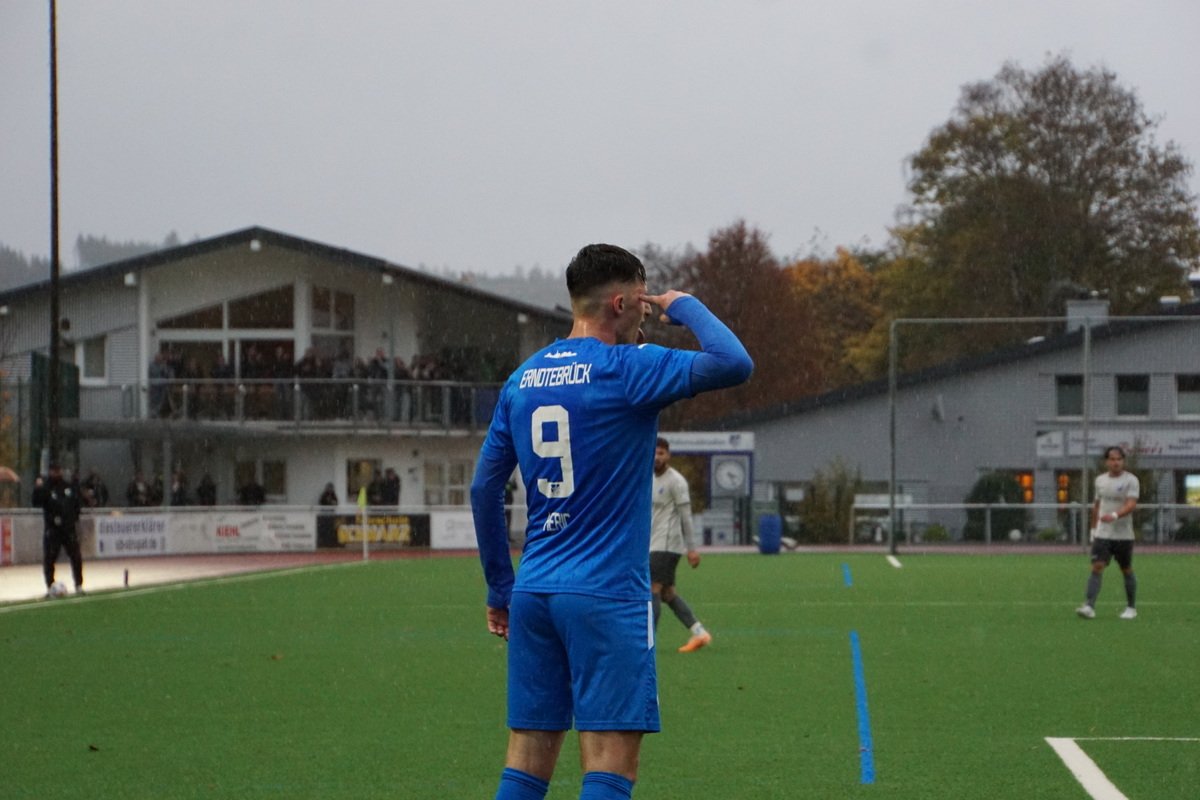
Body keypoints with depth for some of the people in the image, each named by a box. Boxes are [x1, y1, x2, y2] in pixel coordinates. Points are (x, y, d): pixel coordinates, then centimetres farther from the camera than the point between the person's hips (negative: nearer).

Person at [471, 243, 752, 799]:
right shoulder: (626, 369, -9)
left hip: (533, 591, 7)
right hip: (607, 596, -7)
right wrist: (686, 307, 1)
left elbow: (483, 489, 15)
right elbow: (734, 364, -17)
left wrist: (499, 587, 23)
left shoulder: (522, 380, 12)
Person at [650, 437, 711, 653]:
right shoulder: (653, 480, 16)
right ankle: (699, 633, 12)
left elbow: (686, 516, -12)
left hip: (666, 545, -9)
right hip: (655, 545, 9)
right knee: (667, 593, 9)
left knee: (653, 589, -11)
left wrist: (692, 548, -15)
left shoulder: (676, 481, -9)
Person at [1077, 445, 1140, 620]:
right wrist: (1093, 528, 20)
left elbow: (1131, 505, -19)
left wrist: (1114, 515, -35)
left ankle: (1131, 608, 23)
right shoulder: (1100, 480, 9)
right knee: (1097, 567, -11)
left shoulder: (1131, 480, -7)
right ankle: (1089, 607, -20)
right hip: (1102, 534, 3)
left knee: (1127, 571, 8)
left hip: (1123, 535, -3)